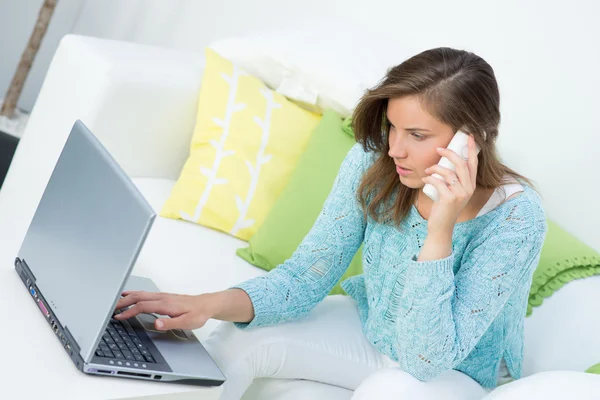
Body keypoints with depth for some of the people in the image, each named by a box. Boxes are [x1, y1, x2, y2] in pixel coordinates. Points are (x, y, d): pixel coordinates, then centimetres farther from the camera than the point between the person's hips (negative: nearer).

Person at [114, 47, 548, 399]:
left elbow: (426, 358, -31)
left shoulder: (516, 217, -29)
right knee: (237, 341, -16)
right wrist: (209, 305, -27)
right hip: (368, 328, 4)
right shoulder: (374, 162, -17)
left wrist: (441, 230, -40)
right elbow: (306, 276, -11)